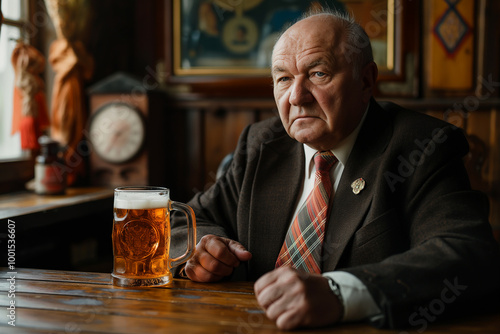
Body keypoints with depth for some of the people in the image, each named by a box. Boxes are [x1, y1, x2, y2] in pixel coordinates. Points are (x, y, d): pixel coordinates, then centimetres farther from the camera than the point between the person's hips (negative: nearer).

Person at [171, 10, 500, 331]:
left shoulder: (424, 148, -10)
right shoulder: (261, 144, 6)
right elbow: (196, 221, 14)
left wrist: (337, 294, -36)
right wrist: (201, 249, -9)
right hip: (262, 324, 4)